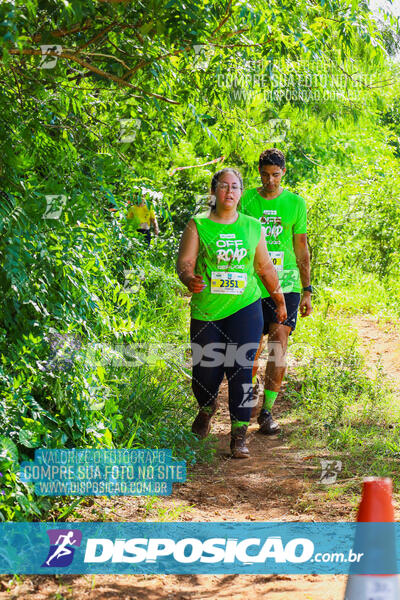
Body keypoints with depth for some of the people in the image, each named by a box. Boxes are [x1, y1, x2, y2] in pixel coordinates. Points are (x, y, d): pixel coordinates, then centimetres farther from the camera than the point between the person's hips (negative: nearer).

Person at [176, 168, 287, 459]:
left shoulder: (253, 227, 8)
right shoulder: (198, 226, 1)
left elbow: (265, 267, 19)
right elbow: (184, 262, -8)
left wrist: (280, 300, 24)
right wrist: (190, 279, -29)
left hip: (245, 308, 1)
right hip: (206, 311, -1)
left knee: (241, 371, -9)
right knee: (205, 372, 5)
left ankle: (239, 434, -3)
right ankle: (206, 408, 40)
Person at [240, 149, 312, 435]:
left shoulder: (296, 203, 5)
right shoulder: (245, 200, 3)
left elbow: (302, 249, 10)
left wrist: (307, 291, 8)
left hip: (286, 284, 0)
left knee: (278, 346, -12)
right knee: (252, 349, 5)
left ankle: (267, 411, -11)